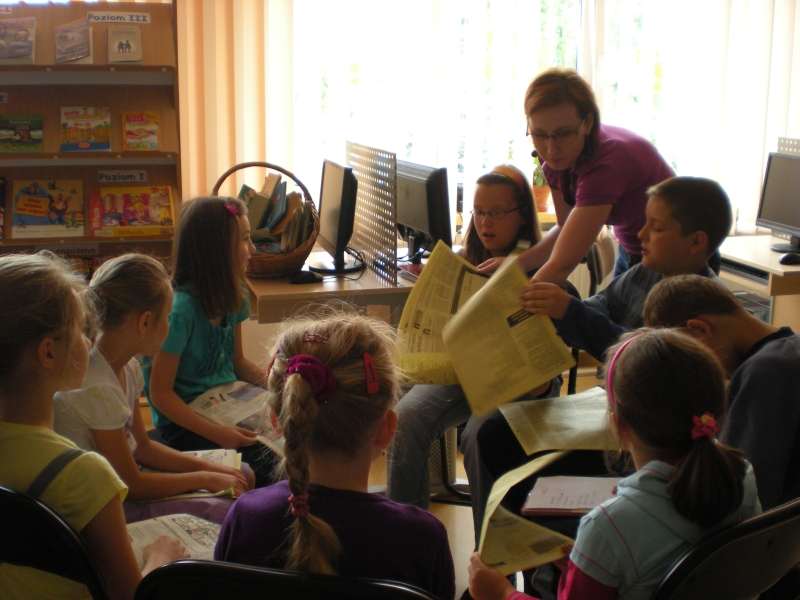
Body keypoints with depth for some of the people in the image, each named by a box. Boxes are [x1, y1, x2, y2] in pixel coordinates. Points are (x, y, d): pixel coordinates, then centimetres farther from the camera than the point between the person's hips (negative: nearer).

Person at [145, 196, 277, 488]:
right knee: (270, 466, -25)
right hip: (186, 421, -7)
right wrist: (215, 433, -26)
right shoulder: (181, 310, -21)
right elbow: (161, 393, -17)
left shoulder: (231, 297, 4)